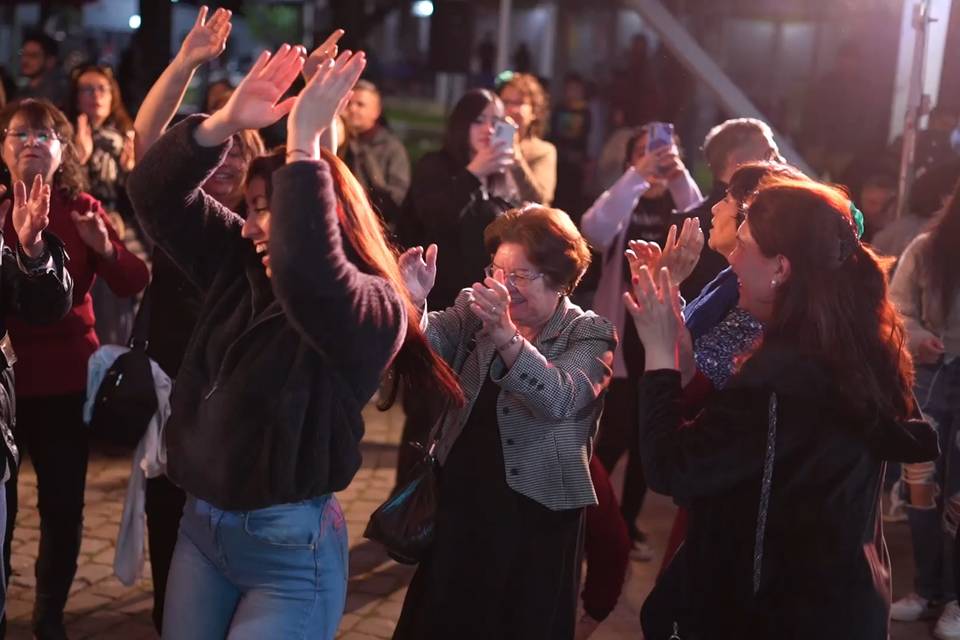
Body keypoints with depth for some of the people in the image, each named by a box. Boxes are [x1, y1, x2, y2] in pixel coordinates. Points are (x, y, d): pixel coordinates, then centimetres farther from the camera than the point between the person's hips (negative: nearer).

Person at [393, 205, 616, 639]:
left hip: (535, 515, -3)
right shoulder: (474, 309, 4)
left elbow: (559, 400, -28)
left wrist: (506, 335, -43)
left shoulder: (590, 335, -10)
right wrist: (413, 303, -31)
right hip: (459, 498, 4)